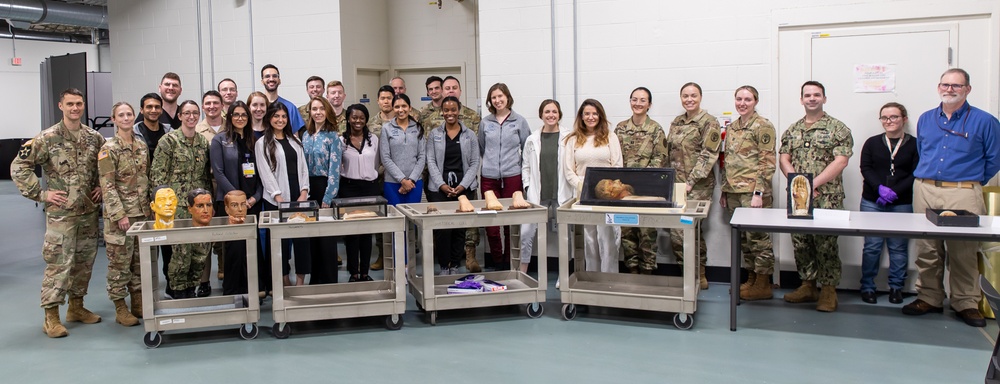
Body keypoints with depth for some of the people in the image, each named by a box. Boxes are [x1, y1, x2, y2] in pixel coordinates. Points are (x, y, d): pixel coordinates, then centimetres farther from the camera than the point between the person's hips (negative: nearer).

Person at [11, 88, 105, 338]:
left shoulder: (94, 138, 6)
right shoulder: (47, 138, -8)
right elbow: (18, 167, -7)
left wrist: (101, 186, 8)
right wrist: (41, 194, -10)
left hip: (89, 212, 5)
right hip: (61, 213, -5)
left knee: (84, 261, 12)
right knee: (58, 263, -5)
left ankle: (76, 306, 27)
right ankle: (51, 316, 4)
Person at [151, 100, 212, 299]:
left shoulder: (203, 141, 12)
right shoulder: (169, 140, -4)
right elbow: (157, 175, -6)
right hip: (177, 204, -5)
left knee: (201, 250, 4)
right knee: (182, 251, -6)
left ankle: (190, 288, 20)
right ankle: (178, 291, 12)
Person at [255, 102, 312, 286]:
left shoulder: (295, 140, 15)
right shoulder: (262, 143, 1)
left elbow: (303, 167, 11)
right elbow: (266, 173, -5)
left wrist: (304, 192, -1)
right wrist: (278, 197, -13)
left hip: (299, 197, 4)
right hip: (276, 200, -4)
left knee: (302, 237, -1)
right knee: (281, 240, 2)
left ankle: (300, 280, 5)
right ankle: (285, 280, 11)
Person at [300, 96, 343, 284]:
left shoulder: (332, 136, -8)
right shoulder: (306, 135, 10)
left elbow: (334, 169, -12)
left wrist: (327, 198, -16)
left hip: (325, 186, -6)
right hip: (309, 186, 6)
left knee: (326, 234, -1)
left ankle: (329, 281, 8)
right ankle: (315, 278, 19)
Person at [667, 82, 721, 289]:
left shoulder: (709, 122, -5)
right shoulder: (676, 123, 15)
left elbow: (708, 156, -12)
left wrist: (690, 182, -18)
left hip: (698, 186, -6)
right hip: (676, 184, 6)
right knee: (676, 231, 3)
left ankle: (698, 276, 9)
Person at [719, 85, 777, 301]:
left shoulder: (763, 127, -6)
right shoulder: (731, 128, 15)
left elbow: (767, 163, -11)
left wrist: (759, 192, -18)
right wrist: (724, 191, 16)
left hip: (753, 192, -7)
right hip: (733, 192, 7)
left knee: (757, 237, -2)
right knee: (743, 238, 11)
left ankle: (763, 285, 6)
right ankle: (751, 279, 21)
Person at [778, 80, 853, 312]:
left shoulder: (837, 128, 0)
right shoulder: (792, 130, 14)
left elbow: (841, 161, -9)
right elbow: (784, 159, 7)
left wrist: (814, 183, -17)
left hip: (827, 198, -4)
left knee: (826, 243, -4)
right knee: (800, 242, 8)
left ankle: (828, 291, 6)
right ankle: (808, 286, 20)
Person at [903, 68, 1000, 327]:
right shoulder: (925, 119, 13)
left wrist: (973, 182, 7)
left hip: (963, 194, -4)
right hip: (924, 191, 4)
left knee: (963, 252, -3)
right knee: (926, 250, 7)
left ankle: (966, 304, 7)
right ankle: (929, 298, 17)